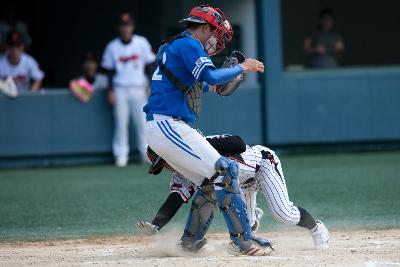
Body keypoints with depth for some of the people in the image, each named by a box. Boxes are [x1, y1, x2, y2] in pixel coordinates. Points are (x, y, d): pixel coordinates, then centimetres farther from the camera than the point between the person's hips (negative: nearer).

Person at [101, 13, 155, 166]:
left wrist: (150, 87, -1)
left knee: (142, 122, -2)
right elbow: (109, 70, 6)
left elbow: (149, 65, 6)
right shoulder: (112, 47, 3)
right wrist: (111, 91, -1)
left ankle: (146, 154, 7)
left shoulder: (142, 43, 3)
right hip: (120, 89, 0)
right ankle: (121, 155, 2)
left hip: (139, 89, 0)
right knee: (121, 123, -3)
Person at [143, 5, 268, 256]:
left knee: (210, 182, 15)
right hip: (169, 127, -10)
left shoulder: (172, 47, 25)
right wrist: (242, 67, -7)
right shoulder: (189, 45, -7)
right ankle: (242, 240, -17)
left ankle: (190, 242, 19)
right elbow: (212, 76, -20)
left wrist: (210, 86, 32)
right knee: (224, 171, -14)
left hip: (158, 130, 10)